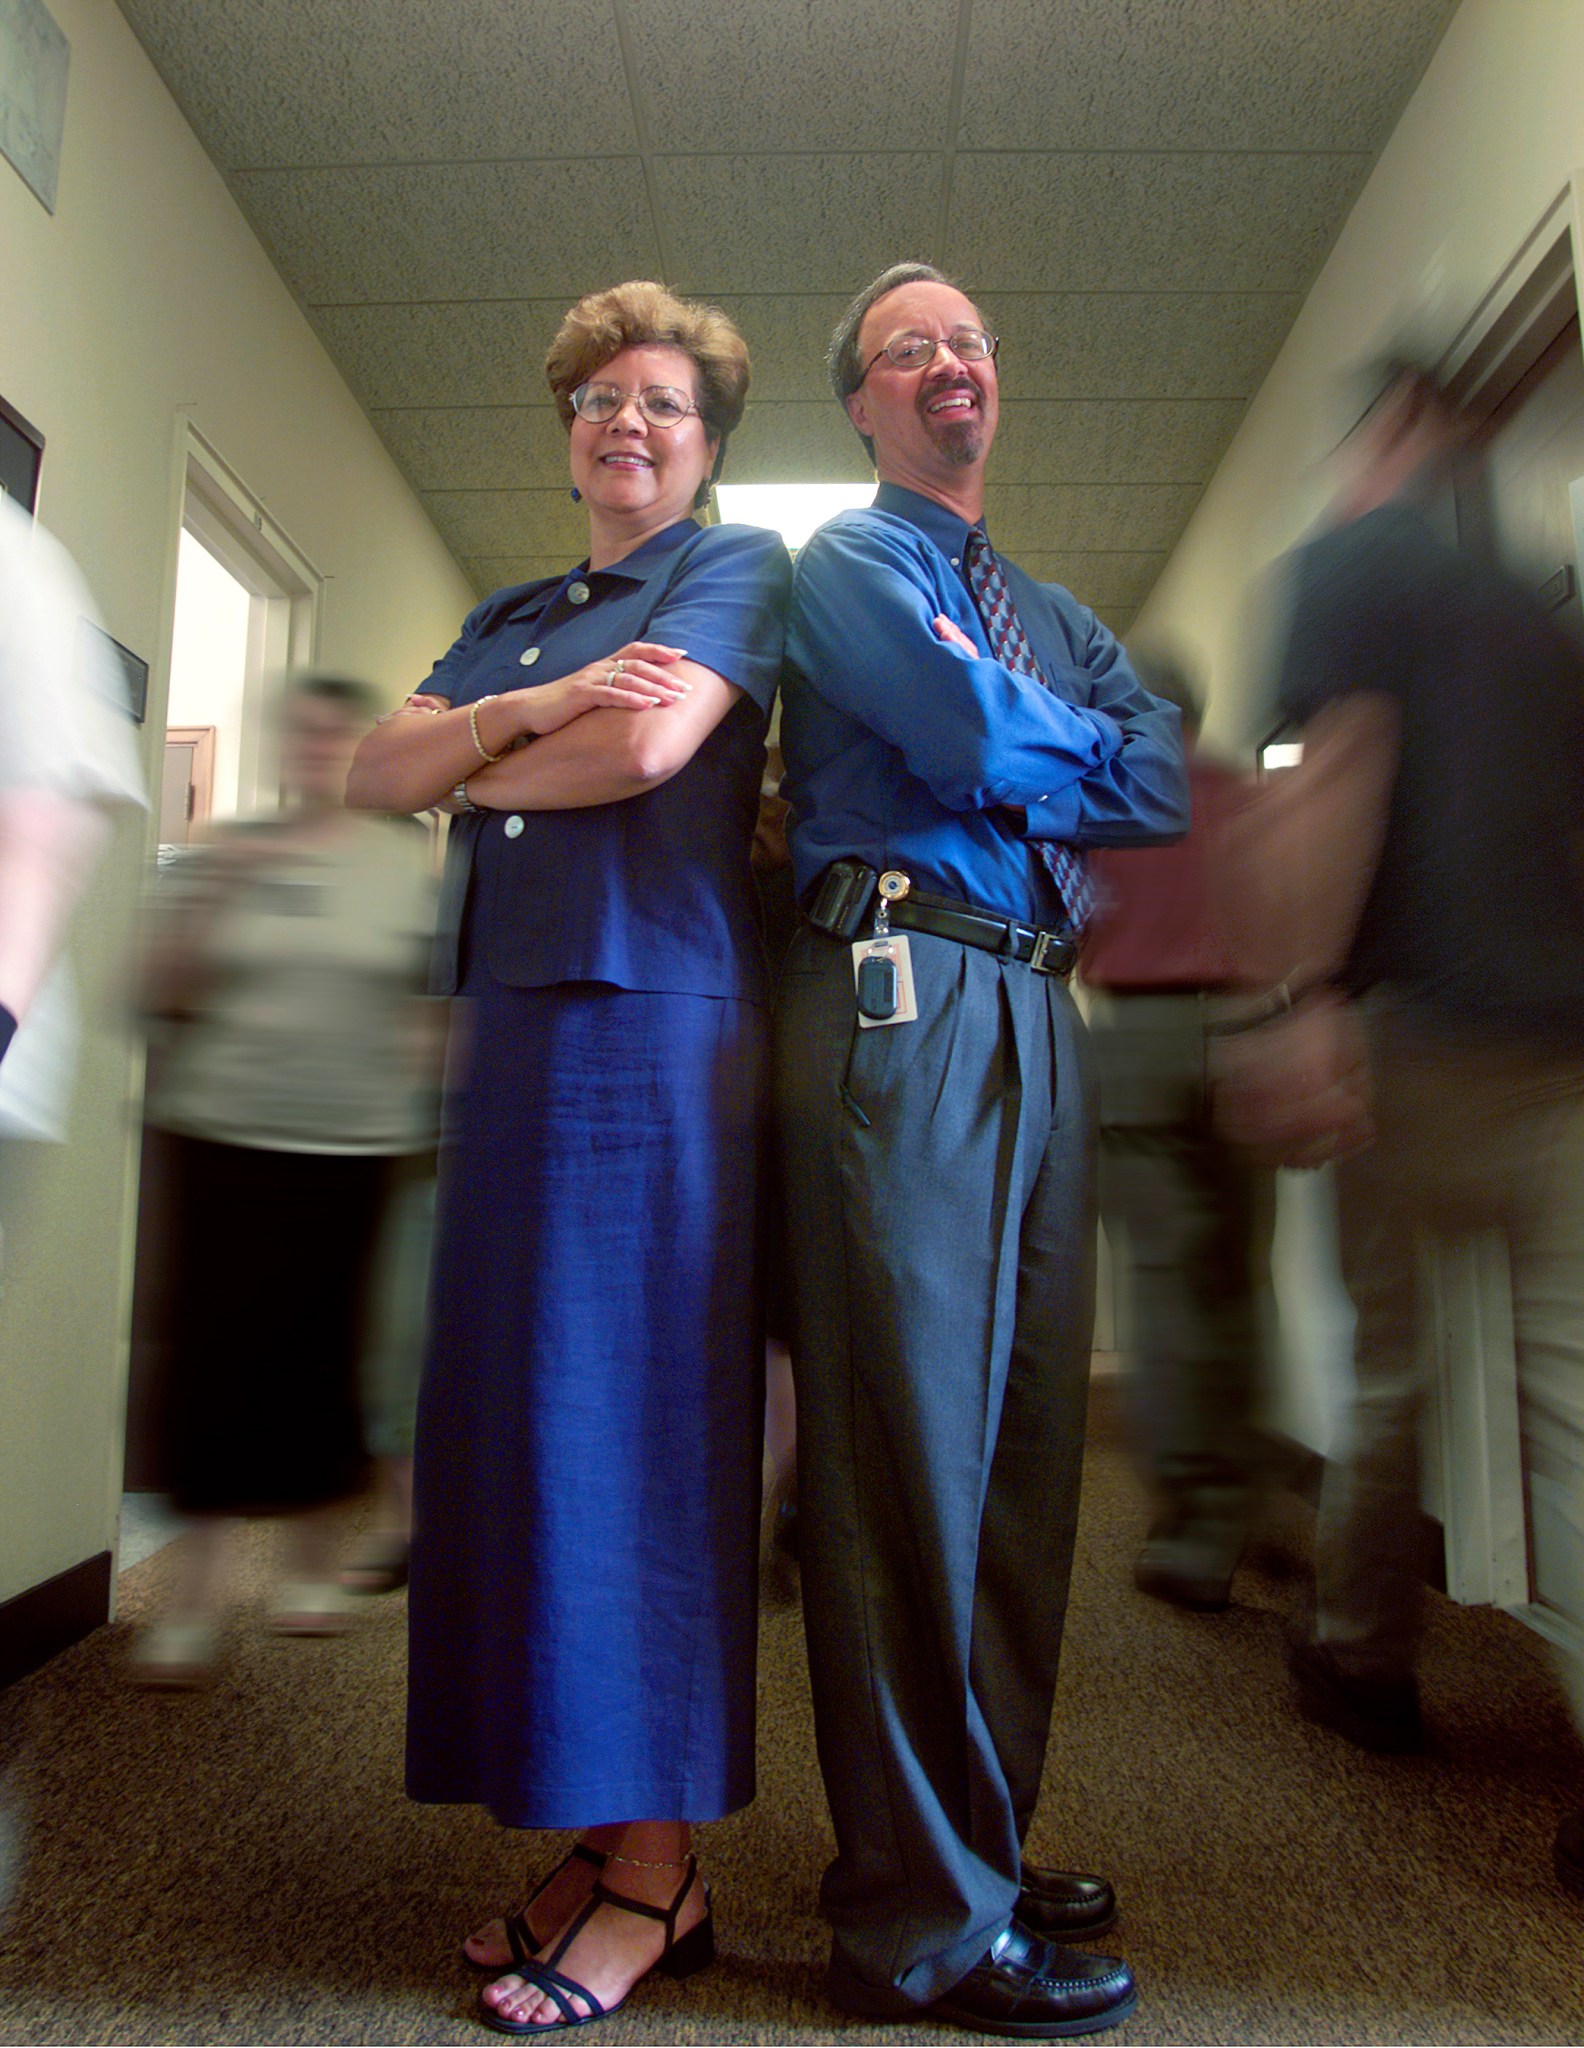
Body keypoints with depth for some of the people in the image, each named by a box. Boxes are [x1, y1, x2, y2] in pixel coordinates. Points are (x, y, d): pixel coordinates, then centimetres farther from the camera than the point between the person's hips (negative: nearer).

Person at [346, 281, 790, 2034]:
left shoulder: (740, 567, 9)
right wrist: (531, 706, -5)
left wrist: (476, 767, 6)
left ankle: (659, 1868, 10)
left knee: (630, 1420, -6)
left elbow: (652, 743, -11)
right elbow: (373, 771, 12)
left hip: (653, 1022, -6)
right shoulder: (509, 615, 26)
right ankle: (589, 1826, 20)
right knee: (509, 1416, 6)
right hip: (505, 1029, 7)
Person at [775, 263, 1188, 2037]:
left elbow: (1166, 792, 12)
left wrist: (1012, 778, -2)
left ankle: (984, 1843, 25)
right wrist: (1089, 747, 10)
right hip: (904, 997, -7)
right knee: (908, 1439, -7)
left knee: (1025, 1441, 9)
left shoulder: (1058, 611, 29)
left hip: (1038, 1017, 7)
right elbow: (986, 741, -9)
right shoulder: (844, 563, 8)